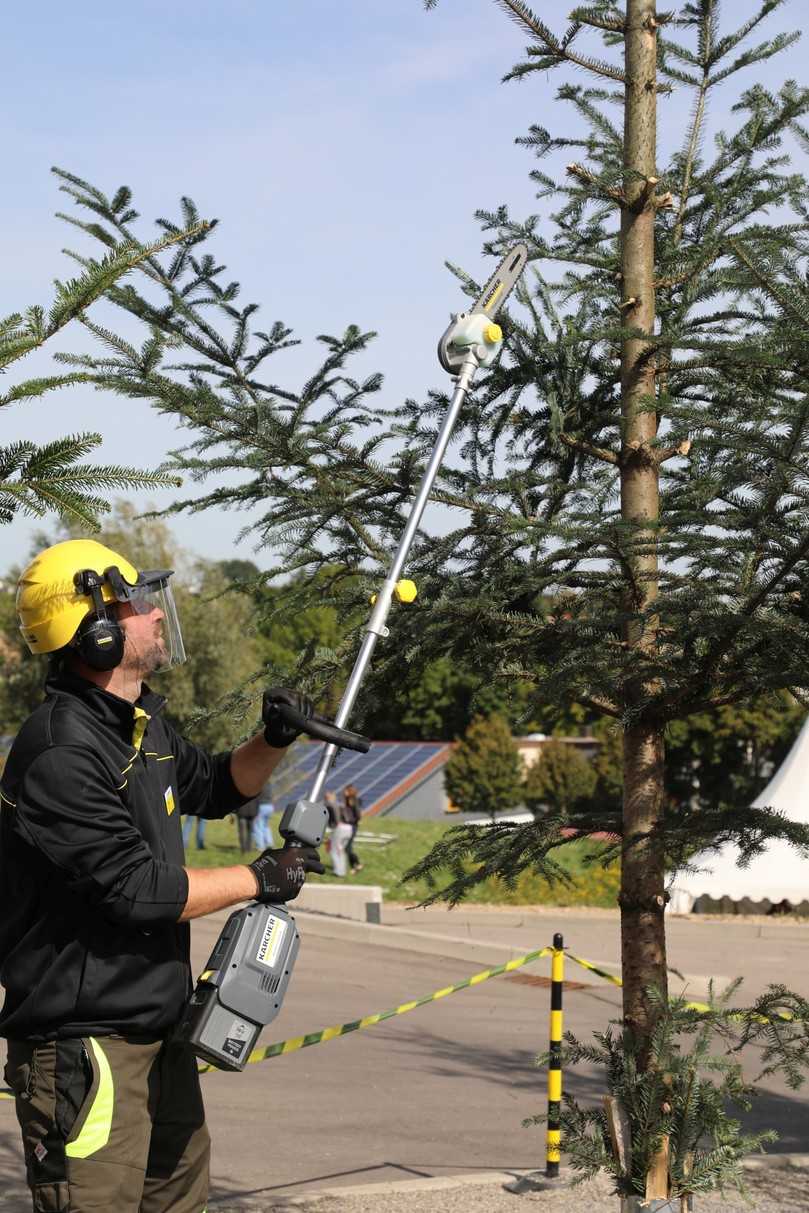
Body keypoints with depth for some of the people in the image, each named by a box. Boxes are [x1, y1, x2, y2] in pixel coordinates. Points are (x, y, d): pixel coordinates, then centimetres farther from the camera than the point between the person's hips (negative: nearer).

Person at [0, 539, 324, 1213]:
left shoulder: (142, 724, 10)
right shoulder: (62, 752, -22)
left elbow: (214, 788, 27)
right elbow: (138, 890, -24)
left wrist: (273, 741, 7)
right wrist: (259, 879, -12)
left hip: (158, 1027, 10)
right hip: (83, 1047, -10)